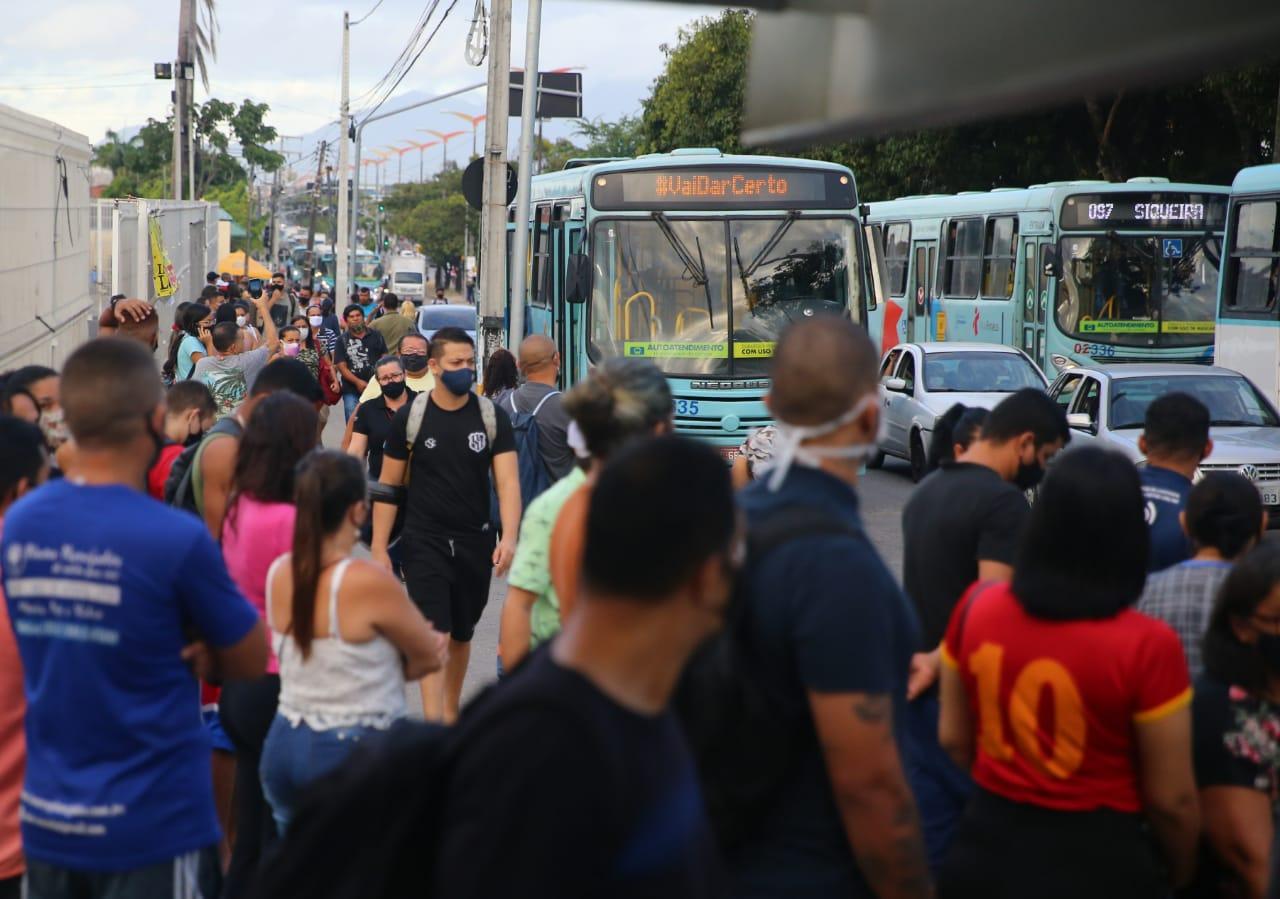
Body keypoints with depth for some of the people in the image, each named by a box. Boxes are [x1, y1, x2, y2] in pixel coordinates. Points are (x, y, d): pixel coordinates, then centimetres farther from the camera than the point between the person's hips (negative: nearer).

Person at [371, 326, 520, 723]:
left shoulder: (492, 417, 0)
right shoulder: (410, 417, -3)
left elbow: (508, 481, -7)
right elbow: (388, 484, 3)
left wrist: (508, 538, -21)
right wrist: (379, 548, 0)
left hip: (475, 542, 2)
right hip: (424, 542, -2)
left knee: (462, 635, 15)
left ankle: (451, 714, 34)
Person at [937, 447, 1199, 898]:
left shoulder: (976, 607, -8)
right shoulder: (1146, 646, -20)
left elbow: (953, 738, 5)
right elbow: (1170, 801, -12)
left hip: (987, 846, 3)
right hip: (1099, 862, -3)